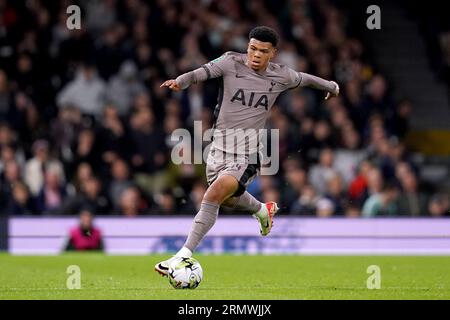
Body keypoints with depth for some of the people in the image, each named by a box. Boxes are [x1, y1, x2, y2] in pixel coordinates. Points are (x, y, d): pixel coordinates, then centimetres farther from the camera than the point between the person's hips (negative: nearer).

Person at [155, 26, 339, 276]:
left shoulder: (280, 76, 1)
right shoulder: (231, 62, -5)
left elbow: (304, 79, 23)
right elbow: (205, 71, -23)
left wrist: (331, 86, 42)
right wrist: (180, 81, -45)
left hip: (248, 153, -3)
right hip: (219, 145, 3)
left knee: (215, 193, -24)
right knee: (227, 198, 21)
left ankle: (184, 254, -23)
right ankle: (262, 210, 56)